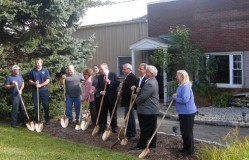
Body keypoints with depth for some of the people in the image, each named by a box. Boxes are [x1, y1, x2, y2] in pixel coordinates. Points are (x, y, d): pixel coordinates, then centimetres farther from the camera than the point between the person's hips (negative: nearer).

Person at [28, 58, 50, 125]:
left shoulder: (45, 70, 1)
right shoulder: (32, 71, 6)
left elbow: (47, 81, -5)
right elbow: (30, 81, 8)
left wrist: (40, 85, -17)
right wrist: (34, 83, -13)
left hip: (44, 90, -2)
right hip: (35, 90, 2)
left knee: (46, 105, 2)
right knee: (36, 106, 6)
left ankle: (47, 119, 14)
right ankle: (37, 120, 16)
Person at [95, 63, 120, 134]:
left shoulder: (113, 75, -3)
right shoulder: (99, 77, 7)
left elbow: (118, 84, -13)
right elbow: (98, 87, 8)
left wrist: (109, 82, -22)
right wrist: (100, 91, -12)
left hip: (112, 98, -2)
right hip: (103, 98, 3)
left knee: (113, 113, 10)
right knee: (102, 114, 4)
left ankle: (114, 128, 23)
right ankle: (102, 128, 12)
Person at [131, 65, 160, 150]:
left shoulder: (149, 84, -23)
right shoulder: (153, 81, 12)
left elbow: (143, 97, -24)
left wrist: (136, 101, -5)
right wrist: (139, 90, -1)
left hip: (147, 110, -10)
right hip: (152, 109, 10)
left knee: (145, 129, -1)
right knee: (152, 128, 14)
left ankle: (141, 145, 8)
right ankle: (152, 144, 22)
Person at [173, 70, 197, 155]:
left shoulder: (186, 86, -21)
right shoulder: (181, 86, 11)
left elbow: (185, 99, -30)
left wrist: (175, 97, -15)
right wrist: (176, 96, 4)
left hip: (188, 112, -10)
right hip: (183, 112, 10)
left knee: (188, 131, 0)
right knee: (183, 131, 18)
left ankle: (190, 150, 12)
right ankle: (186, 147, 31)